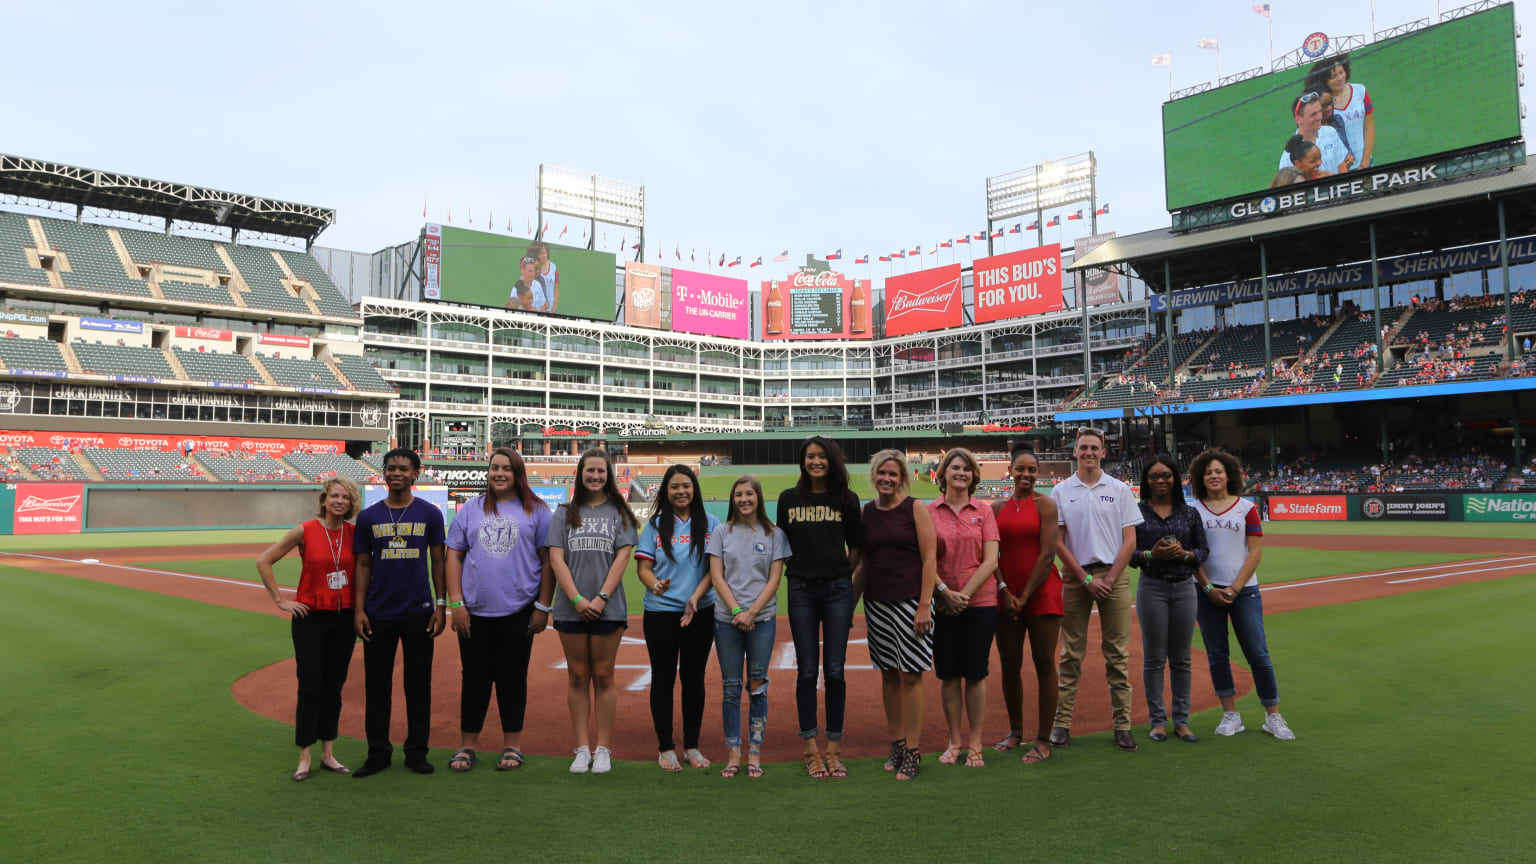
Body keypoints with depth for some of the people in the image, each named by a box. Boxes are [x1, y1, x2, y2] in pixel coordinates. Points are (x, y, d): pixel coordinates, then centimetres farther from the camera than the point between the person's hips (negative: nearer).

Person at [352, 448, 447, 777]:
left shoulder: (429, 514, 3)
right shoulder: (368, 517, 6)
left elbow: (438, 561, 5)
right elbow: (363, 565, 7)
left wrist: (441, 605, -1)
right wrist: (358, 609, -1)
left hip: (419, 613, -1)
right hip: (379, 614, 1)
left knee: (419, 683, 5)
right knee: (377, 683, 6)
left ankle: (416, 751, 17)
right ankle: (378, 753, 18)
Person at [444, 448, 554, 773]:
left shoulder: (536, 511, 3)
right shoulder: (471, 509, 9)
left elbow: (548, 560, 2)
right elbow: (454, 555, 7)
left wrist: (543, 607, -3)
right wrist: (455, 602, -2)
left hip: (518, 612, -2)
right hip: (474, 611, 2)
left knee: (513, 677, 7)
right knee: (474, 676, 8)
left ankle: (512, 745, 18)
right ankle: (467, 746, 18)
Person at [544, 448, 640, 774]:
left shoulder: (619, 512, 7)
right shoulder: (565, 513, 9)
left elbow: (622, 557, -2)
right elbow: (556, 558, 1)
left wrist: (601, 598, -12)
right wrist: (577, 599, -10)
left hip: (608, 608, -1)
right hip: (571, 608, 1)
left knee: (603, 677, 2)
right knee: (577, 676, 6)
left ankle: (603, 750, 9)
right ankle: (582, 749, 13)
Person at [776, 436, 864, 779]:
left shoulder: (847, 499, 4)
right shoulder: (789, 499, 5)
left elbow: (855, 547, 8)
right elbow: (782, 543, 11)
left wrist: (840, 576, 4)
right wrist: (800, 568, 3)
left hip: (837, 591, 0)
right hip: (801, 591, 0)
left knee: (834, 671, 3)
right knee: (807, 671, 4)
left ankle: (833, 748, 13)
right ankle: (811, 749, 13)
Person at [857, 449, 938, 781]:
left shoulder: (915, 509, -3)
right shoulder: (866, 512, 10)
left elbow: (930, 559, -7)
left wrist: (924, 605, -14)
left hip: (910, 601, -4)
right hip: (876, 603, 4)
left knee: (910, 676, -3)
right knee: (888, 675, 10)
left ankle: (912, 752, 7)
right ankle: (896, 745, 22)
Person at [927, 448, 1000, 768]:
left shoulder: (983, 512, 4)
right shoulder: (929, 512, 3)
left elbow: (991, 561, -2)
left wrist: (965, 594, -10)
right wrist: (945, 592, -11)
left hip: (980, 601, 0)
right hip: (942, 604, 0)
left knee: (975, 673, 4)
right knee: (948, 673, 6)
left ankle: (975, 744, 15)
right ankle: (954, 742, 20)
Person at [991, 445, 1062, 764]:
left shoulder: (1045, 504, -3)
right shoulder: (998, 507, 10)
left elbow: (1047, 554, -9)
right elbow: (991, 553, 6)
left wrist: (1025, 596, -10)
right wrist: (1004, 591, -7)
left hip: (1041, 592, -4)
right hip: (1006, 594, 4)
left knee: (1044, 664, -1)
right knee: (1009, 664, 9)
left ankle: (1043, 741, 8)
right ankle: (1015, 731, 25)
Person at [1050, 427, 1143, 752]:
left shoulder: (1119, 489, 7)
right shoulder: (1061, 491, 5)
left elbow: (1130, 539, 2)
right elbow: (1056, 541, 0)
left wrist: (1110, 579, -8)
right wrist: (1086, 578, -7)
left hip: (1113, 575, 0)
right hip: (1075, 576, 0)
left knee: (1118, 652, 2)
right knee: (1071, 652, 3)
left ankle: (1122, 724, 8)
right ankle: (1062, 722, 7)